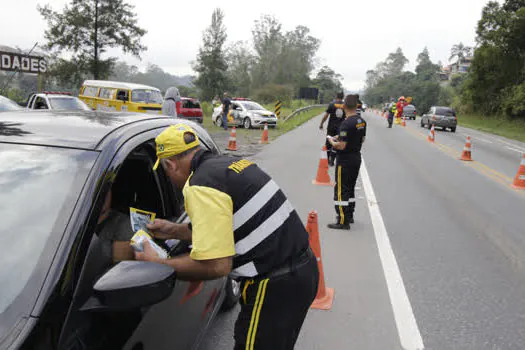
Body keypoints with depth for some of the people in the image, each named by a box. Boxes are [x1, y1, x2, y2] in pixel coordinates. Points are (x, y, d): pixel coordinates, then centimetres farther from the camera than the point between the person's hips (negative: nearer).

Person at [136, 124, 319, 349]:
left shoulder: (201, 186, -18)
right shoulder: (230, 163, 10)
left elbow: (216, 265, -23)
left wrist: (156, 264, -11)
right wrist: (175, 231, 22)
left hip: (275, 287, -9)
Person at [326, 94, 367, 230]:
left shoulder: (346, 123, -23)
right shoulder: (362, 121, 4)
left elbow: (341, 146, -25)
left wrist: (332, 141, -5)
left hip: (345, 160, -9)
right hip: (357, 157, 9)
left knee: (341, 190, -1)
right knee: (350, 188, 20)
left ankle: (343, 221, 1)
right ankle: (349, 215, 31)